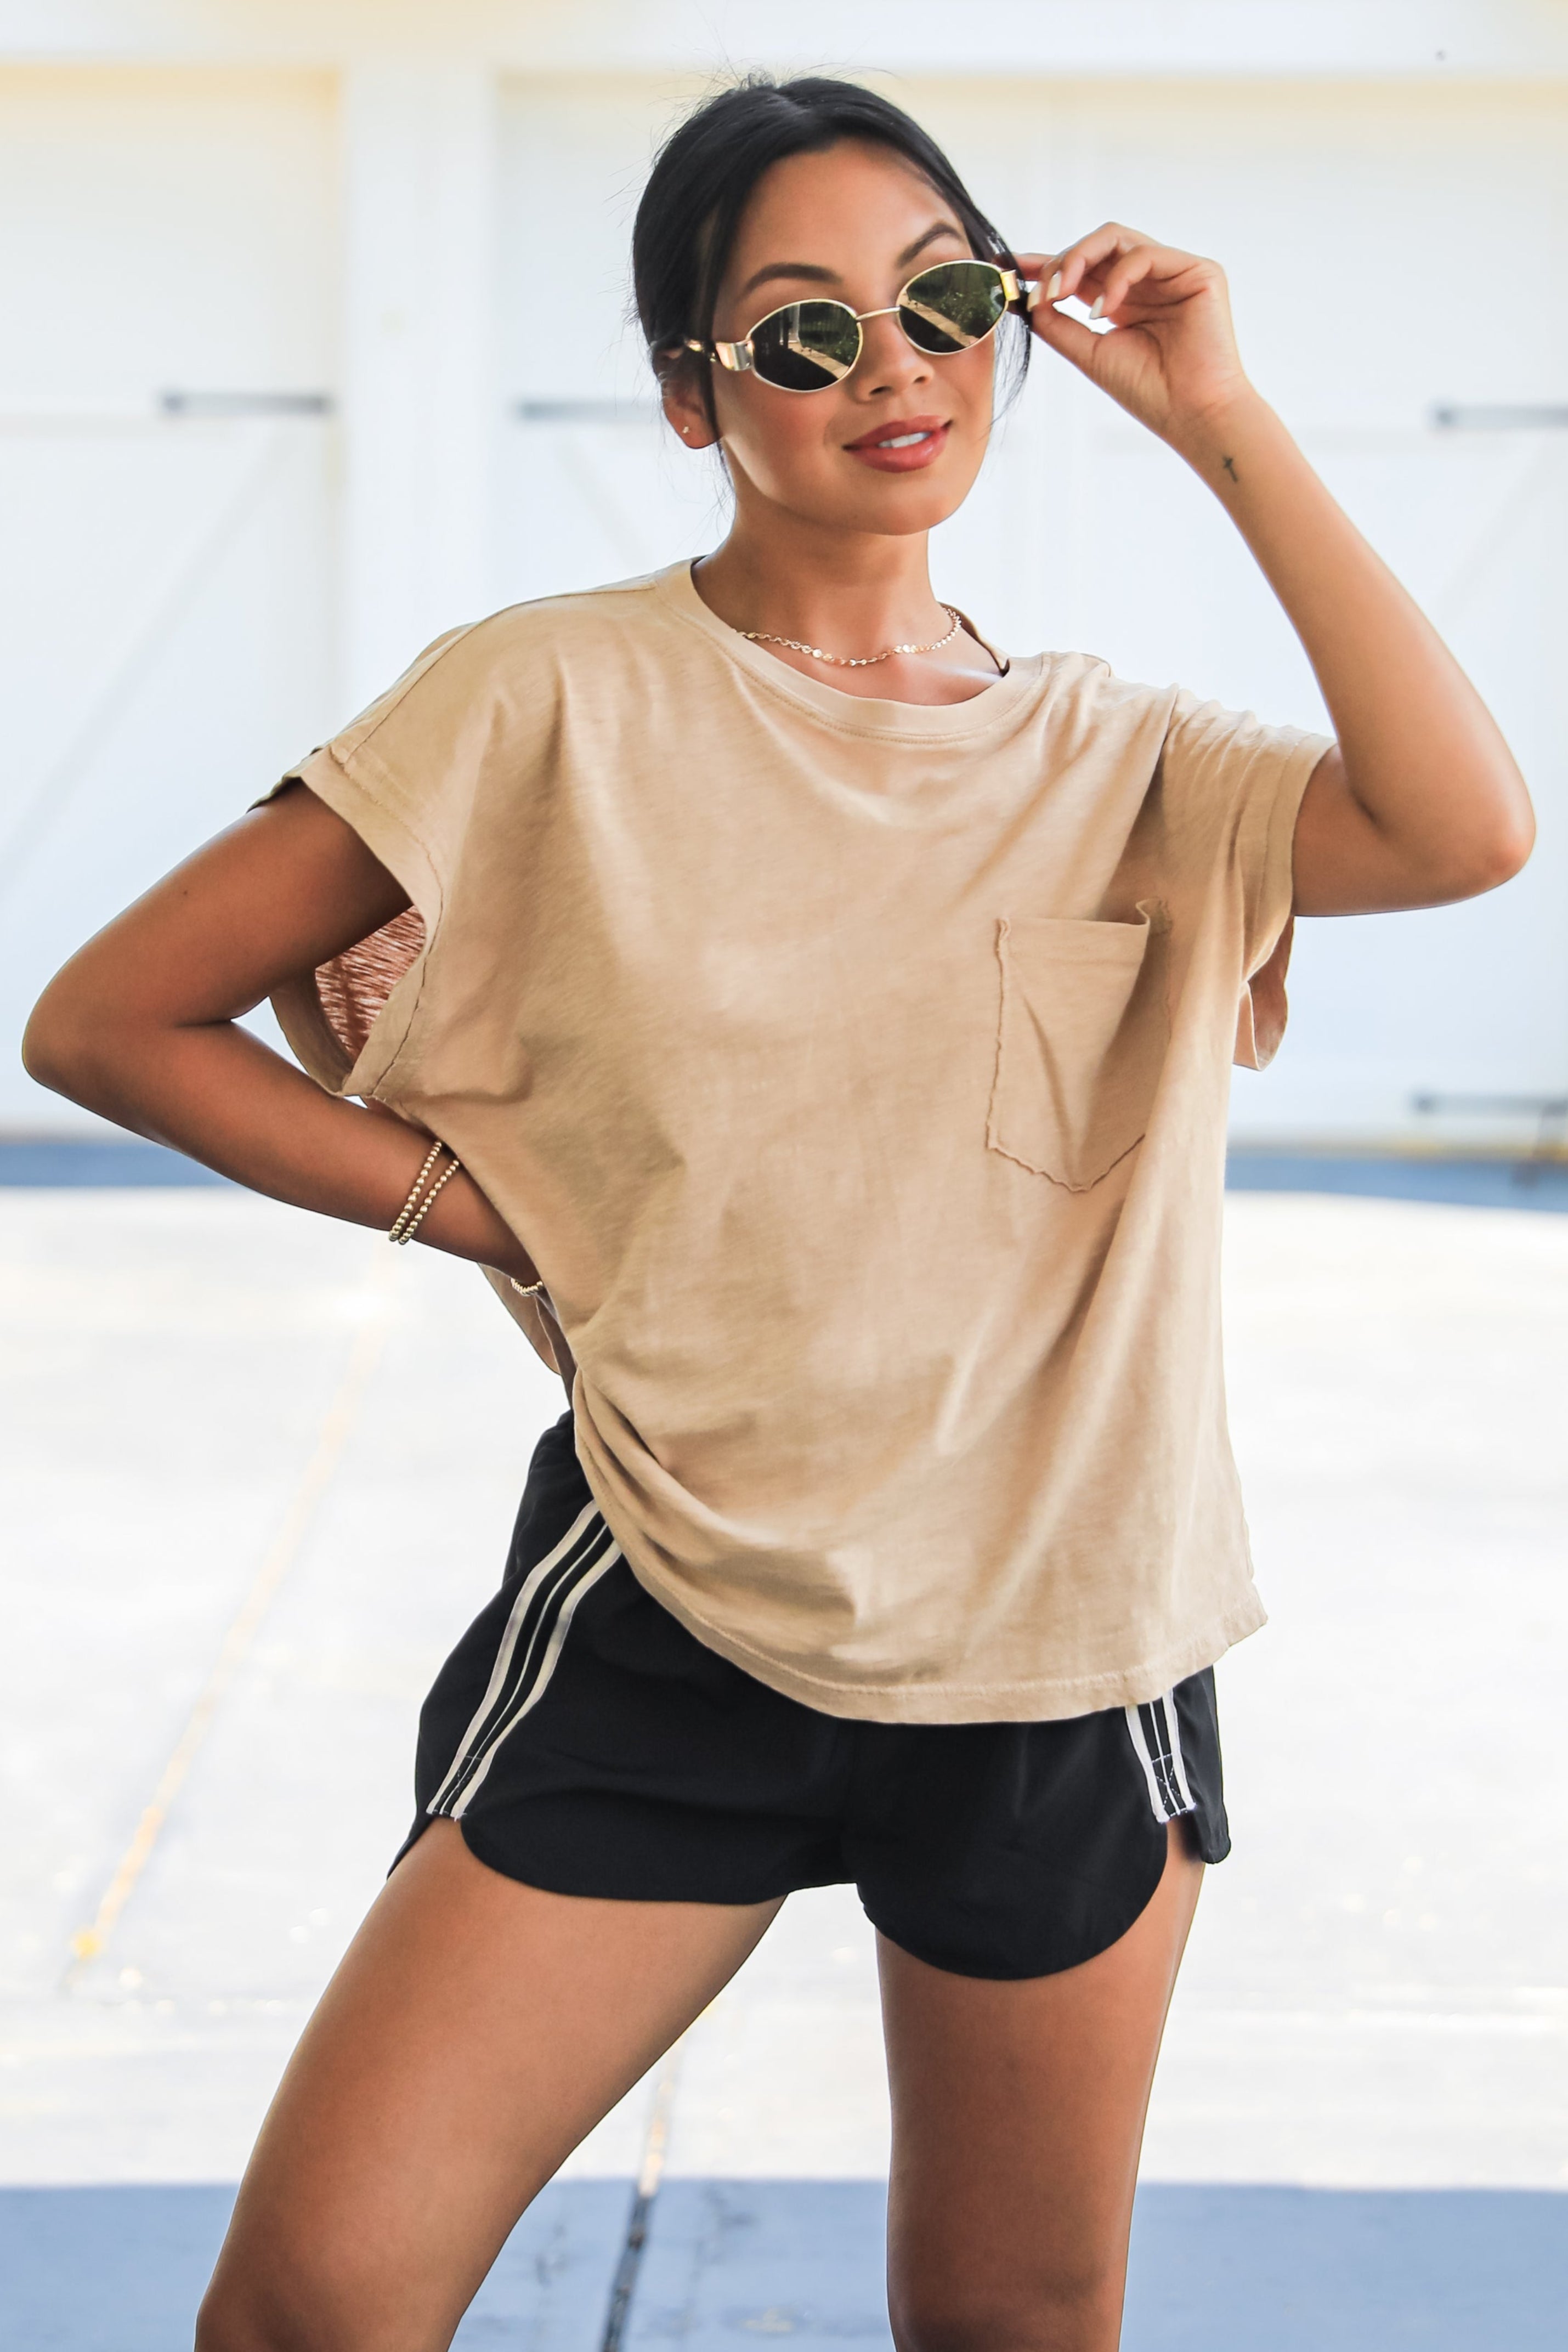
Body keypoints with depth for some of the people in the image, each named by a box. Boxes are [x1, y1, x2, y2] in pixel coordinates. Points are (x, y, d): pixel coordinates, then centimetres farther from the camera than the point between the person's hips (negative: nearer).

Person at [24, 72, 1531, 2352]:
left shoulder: (1112, 758, 4)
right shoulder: (561, 701, -5)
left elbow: (1466, 832, -15)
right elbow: (109, 1015, -2)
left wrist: (1223, 422, -12)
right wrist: (482, 1207, -6)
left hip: (1066, 1652, 3)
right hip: (670, 1627, -2)